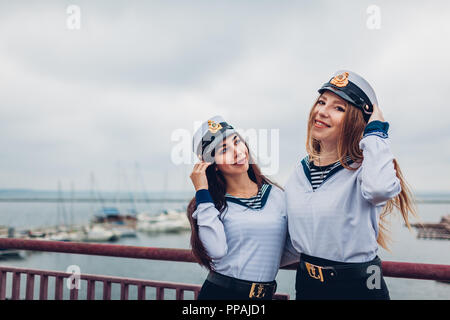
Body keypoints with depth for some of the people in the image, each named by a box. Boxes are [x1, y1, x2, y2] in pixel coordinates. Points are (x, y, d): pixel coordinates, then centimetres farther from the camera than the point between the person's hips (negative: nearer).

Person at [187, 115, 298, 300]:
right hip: (220, 293, -2)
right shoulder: (210, 204, -3)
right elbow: (217, 250, -20)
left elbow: (293, 250, 8)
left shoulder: (276, 195, 3)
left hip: (265, 294, 3)